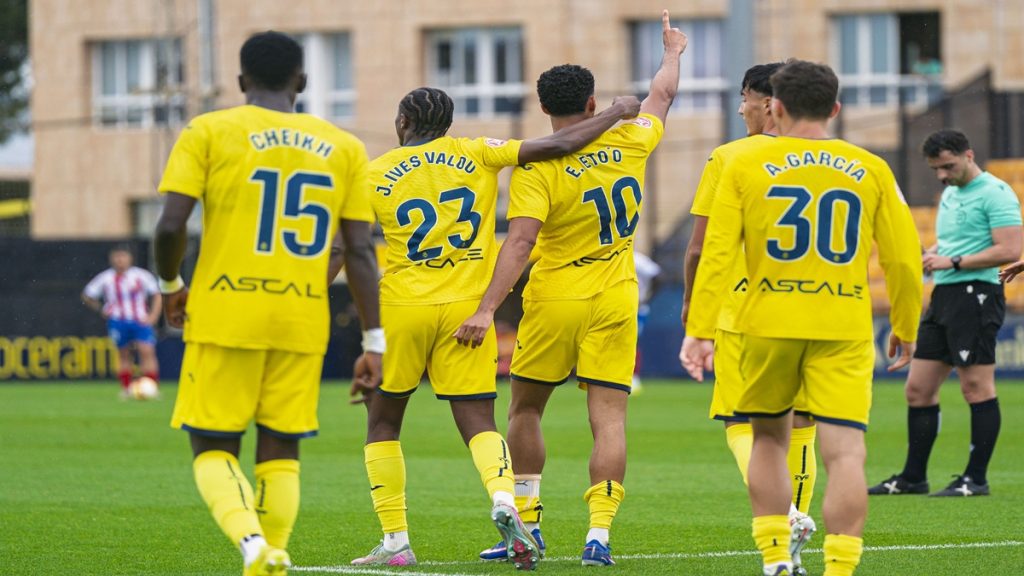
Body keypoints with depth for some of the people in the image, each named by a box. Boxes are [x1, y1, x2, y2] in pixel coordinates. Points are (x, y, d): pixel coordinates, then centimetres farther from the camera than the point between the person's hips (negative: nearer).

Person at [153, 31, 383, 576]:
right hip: (302, 321, 2)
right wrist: (373, 341, 5)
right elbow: (360, 251, 3)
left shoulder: (209, 133, 0)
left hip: (225, 313, -2)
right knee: (280, 451, 12)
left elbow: (170, 225, -8)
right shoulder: (343, 148, 8)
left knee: (213, 448, 4)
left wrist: (171, 284, 11)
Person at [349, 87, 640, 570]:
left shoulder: (374, 176, 0)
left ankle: (395, 541, 9)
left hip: (401, 309, -1)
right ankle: (503, 499, -26)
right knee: (478, 423, 3)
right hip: (465, 309, 1)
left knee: (382, 425, 14)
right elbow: (553, 147, -4)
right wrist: (616, 114, 7)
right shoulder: (476, 154, 2)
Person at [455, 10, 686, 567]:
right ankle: (599, 532, -10)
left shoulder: (537, 166, -12)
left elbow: (520, 241, -23)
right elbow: (661, 95, 21)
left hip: (553, 301, -3)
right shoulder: (629, 144, 1)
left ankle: (527, 524, 16)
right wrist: (672, 51, 41)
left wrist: (487, 309, -26)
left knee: (526, 408, 15)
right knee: (608, 419, -1)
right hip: (615, 302, 3)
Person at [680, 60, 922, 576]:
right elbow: (904, 257, 5)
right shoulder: (871, 170, 4)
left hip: (769, 325, 1)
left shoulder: (745, 166, 2)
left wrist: (700, 330, -3)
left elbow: (717, 253, -4)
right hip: (845, 330, -1)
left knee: (769, 438, 19)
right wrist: (905, 329, 18)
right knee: (845, 453, -4)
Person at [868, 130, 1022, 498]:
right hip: (944, 295, 9)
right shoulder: (950, 194, 19)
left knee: (977, 386, -7)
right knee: (918, 389, 7)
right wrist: (933, 255, 8)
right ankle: (913, 478, 14)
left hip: (975, 294, -9)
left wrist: (953, 262, -17)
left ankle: (976, 479, -3)